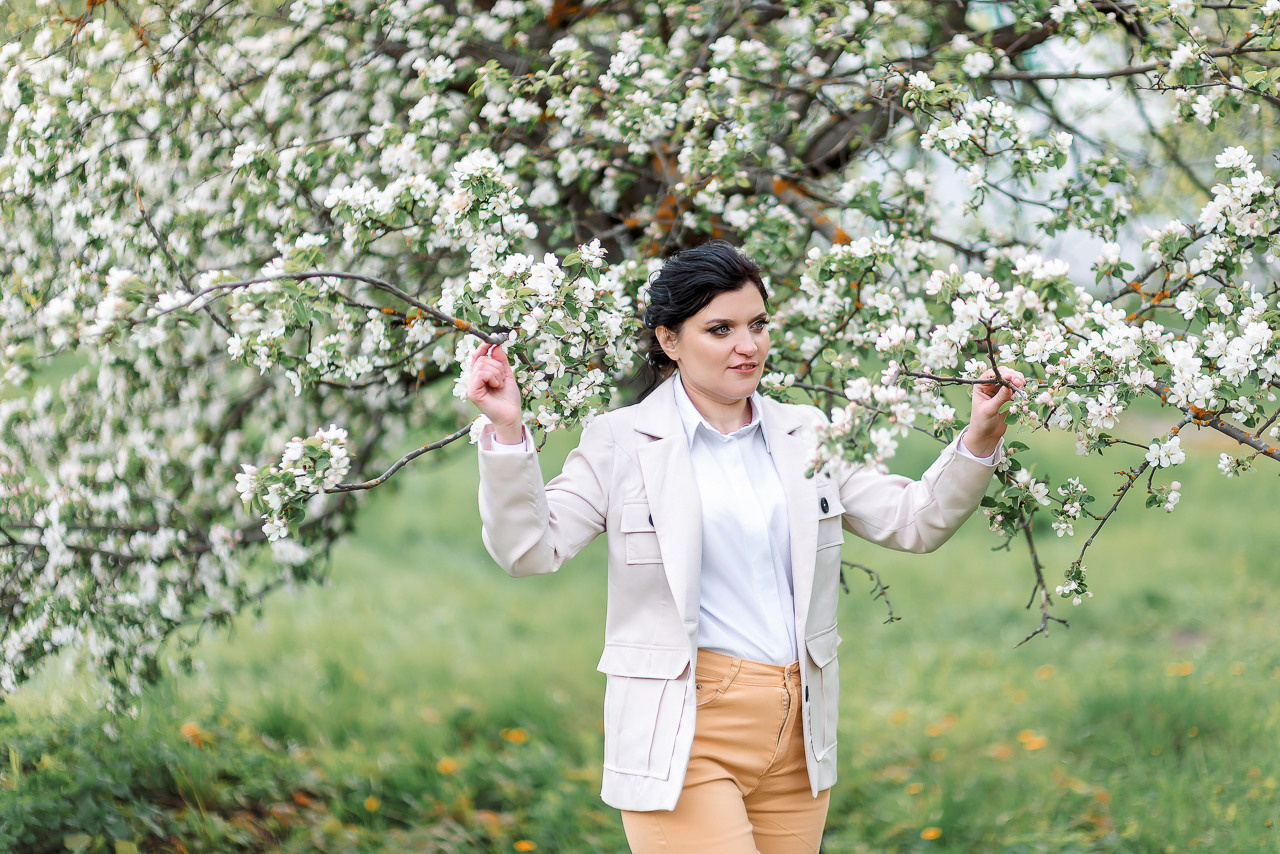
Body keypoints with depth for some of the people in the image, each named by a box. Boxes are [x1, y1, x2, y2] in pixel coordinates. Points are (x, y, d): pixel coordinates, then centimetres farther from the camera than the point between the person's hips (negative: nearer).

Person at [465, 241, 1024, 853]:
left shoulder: (806, 436, 12)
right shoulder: (621, 442, 0)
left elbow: (913, 521, 13)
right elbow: (529, 548, -7)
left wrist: (979, 437, -1)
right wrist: (507, 431, -19)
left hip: (795, 737, 5)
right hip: (684, 736, -5)